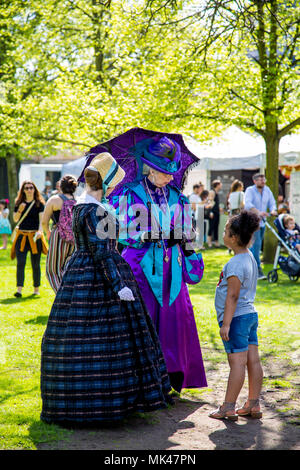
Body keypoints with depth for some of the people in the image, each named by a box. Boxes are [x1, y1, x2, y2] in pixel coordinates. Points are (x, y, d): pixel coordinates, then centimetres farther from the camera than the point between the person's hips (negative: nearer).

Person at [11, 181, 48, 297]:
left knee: (35, 264, 4)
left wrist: (40, 231, -24)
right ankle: (19, 289, -12)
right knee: (20, 262, -9)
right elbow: (15, 219, 8)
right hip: (21, 235, 2)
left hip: (35, 236, -2)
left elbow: (42, 219, -7)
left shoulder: (39, 203, 1)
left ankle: (36, 288, 17)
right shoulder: (19, 203, 8)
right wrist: (20, 210, -11)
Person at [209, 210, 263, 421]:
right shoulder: (250, 257, 12)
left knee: (237, 363, -6)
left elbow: (233, 296, -21)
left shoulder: (235, 264, -18)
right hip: (251, 314, 10)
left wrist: (226, 323, -19)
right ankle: (254, 404, 15)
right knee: (253, 361, 9)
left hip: (237, 317, -10)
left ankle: (228, 407, 0)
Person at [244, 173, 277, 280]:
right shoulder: (250, 190, -11)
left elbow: (272, 203, 5)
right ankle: (258, 271, -16)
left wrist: (273, 210, -20)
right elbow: (248, 204, -26)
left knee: (257, 246, 14)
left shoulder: (267, 190, 6)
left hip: (262, 222, 6)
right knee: (256, 244, -16)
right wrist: (259, 212, -42)